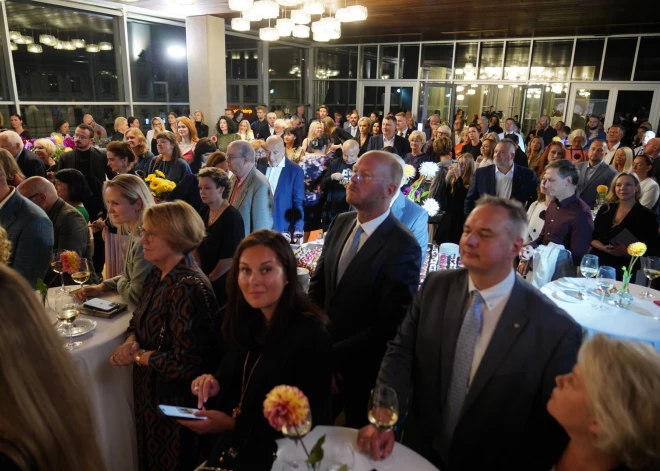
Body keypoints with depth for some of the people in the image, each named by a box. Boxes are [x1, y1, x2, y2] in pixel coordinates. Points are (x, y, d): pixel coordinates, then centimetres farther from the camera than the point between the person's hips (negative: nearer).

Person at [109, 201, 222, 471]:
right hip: (151, 391, 8)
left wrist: (137, 356, -17)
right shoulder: (158, 273, 0)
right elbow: (139, 320, 10)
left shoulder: (188, 288, -29)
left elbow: (183, 363, -29)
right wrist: (131, 343, -11)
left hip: (176, 401, -8)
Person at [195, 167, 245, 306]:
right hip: (204, 280, 6)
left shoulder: (232, 217, -17)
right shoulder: (203, 212, 5)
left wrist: (209, 279, -9)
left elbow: (229, 258, -19)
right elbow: (195, 245, 7)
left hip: (222, 283, -6)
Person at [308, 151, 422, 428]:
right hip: (322, 353, 6)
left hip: (362, 368, -5)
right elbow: (317, 283, 5)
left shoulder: (403, 248, -23)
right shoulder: (340, 223, -2)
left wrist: (333, 355, -18)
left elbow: (388, 325, -23)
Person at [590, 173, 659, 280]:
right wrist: (604, 248, -11)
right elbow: (592, 236, 9)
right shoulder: (605, 209, 9)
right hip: (596, 263, 3)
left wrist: (628, 252, -18)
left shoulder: (646, 215, 0)